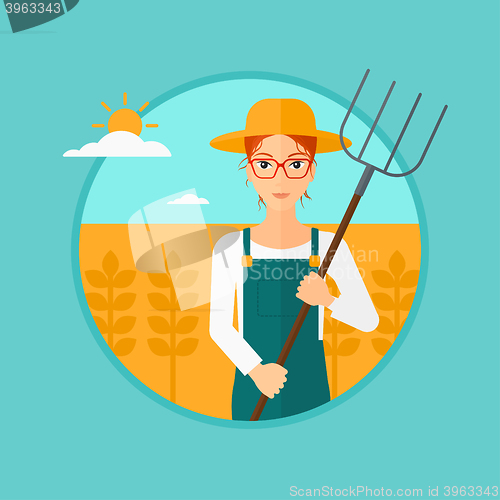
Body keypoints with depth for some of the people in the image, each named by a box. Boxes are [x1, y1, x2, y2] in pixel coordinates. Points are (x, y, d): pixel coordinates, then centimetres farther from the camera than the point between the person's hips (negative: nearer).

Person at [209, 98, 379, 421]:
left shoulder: (330, 246, -6)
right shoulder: (230, 247, -6)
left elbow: (369, 319, -4)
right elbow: (219, 326, -4)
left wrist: (327, 300, -24)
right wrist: (255, 370, -19)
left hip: (309, 390, 1)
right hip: (252, 389, 0)